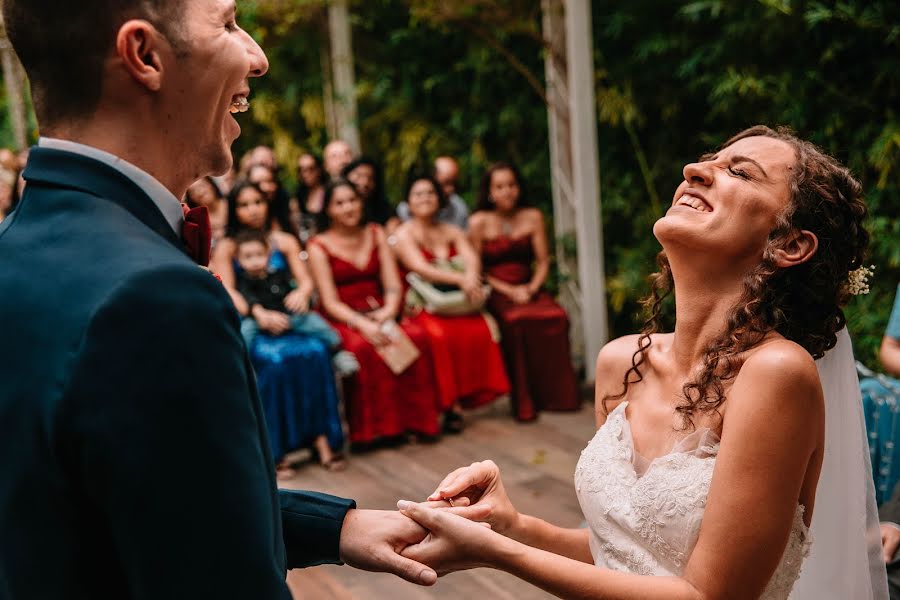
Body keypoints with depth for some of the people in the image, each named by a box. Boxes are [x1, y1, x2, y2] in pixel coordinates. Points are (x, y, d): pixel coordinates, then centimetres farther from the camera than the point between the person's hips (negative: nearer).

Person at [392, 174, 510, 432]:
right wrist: (460, 279, -25)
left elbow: (472, 259, 1)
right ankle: (449, 402, -22)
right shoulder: (404, 234, 5)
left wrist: (471, 277, -24)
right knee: (439, 335, -34)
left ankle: (467, 394, -18)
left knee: (480, 331, -27)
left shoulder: (453, 232, 19)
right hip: (423, 307, -3)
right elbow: (421, 269, -12)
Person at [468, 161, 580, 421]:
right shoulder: (479, 222, 1)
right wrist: (509, 292, -11)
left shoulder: (532, 217, 11)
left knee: (557, 317, -29)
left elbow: (543, 262, 10)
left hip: (528, 289, 3)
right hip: (495, 293, -3)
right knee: (516, 321, -36)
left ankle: (557, 395, -16)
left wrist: (532, 288, -9)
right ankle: (524, 402, -25)